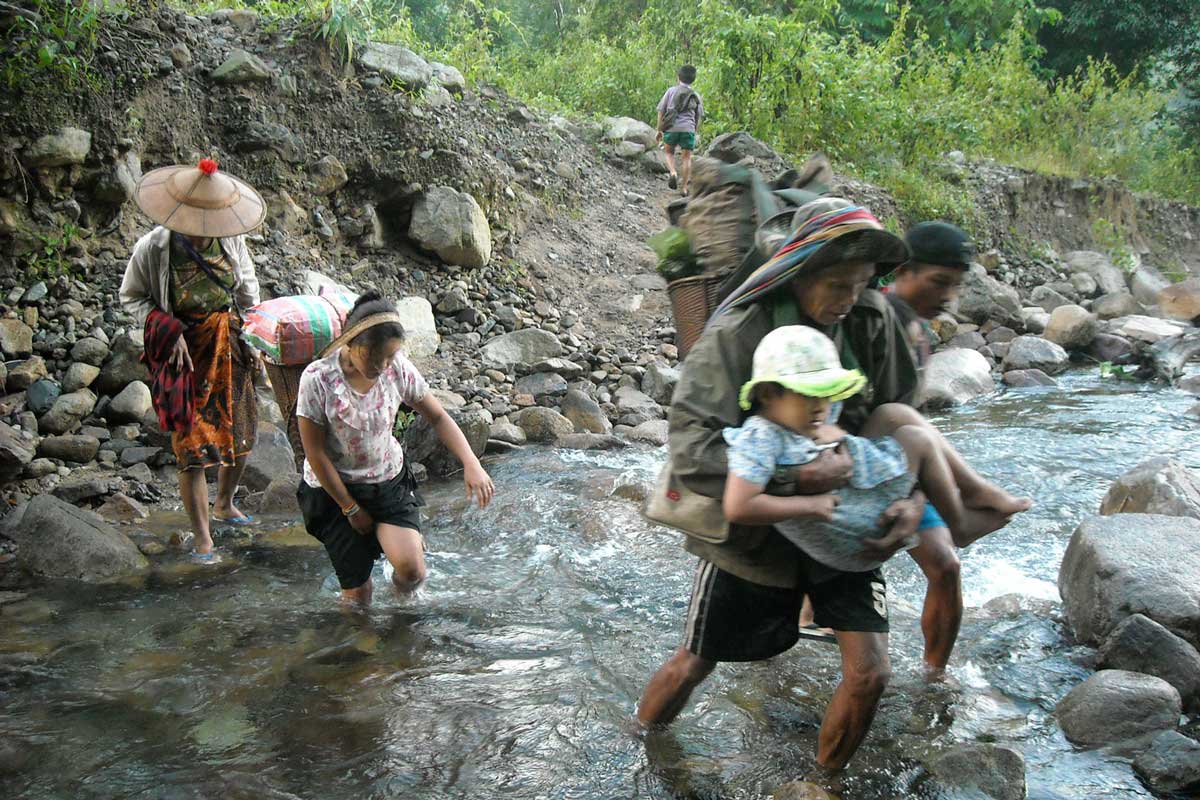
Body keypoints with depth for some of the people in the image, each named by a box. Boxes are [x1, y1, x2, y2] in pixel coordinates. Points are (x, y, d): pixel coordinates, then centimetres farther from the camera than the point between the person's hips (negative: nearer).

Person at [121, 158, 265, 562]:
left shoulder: (231, 240, -8)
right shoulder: (152, 248, -17)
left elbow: (247, 288, 10)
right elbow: (131, 297, -2)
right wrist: (170, 331, -16)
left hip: (228, 347, 4)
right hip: (183, 350, -4)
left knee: (240, 434, 14)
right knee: (192, 446, -5)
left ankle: (224, 505, 42)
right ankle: (203, 539, 7)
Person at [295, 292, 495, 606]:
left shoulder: (398, 368, -12)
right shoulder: (318, 379, -21)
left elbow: (438, 417, -3)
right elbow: (316, 453, -14)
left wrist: (471, 464, -19)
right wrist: (351, 509, -9)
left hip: (389, 480, 2)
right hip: (335, 488, -2)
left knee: (411, 569, -21)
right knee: (358, 592, 1)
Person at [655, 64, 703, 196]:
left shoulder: (671, 91, 6)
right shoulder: (696, 96, 11)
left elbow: (661, 111, 4)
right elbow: (699, 116, 13)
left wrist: (659, 130, 10)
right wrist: (696, 132, 24)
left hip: (671, 128, -1)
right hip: (688, 128, 1)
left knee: (669, 152, 20)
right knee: (686, 157, 7)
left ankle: (672, 172, -7)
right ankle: (684, 188, 5)